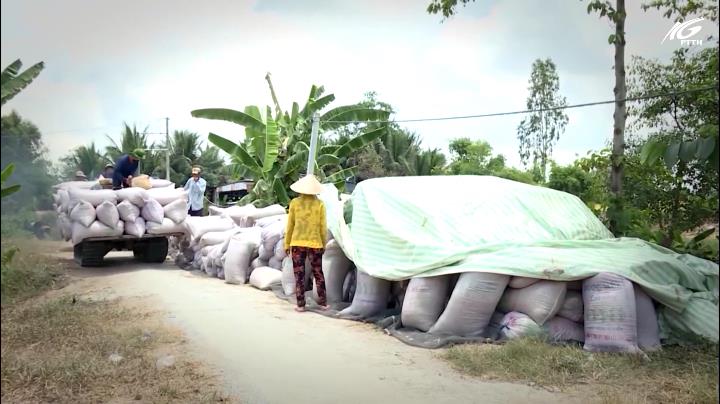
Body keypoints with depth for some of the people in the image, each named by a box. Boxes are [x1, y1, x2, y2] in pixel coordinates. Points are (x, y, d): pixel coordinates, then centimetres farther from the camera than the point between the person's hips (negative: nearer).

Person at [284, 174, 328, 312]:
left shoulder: (295, 203, -2)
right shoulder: (319, 204, -3)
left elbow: (290, 225, 1)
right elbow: (323, 227, 0)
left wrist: (287, 244, 9)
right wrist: (324, 244, 12)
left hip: (297, 243, 0)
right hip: (315, 243, 1)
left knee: (299, 274, 6)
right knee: (318, 273, 14)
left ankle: (300, 304, 7)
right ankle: (323, 302, 19)